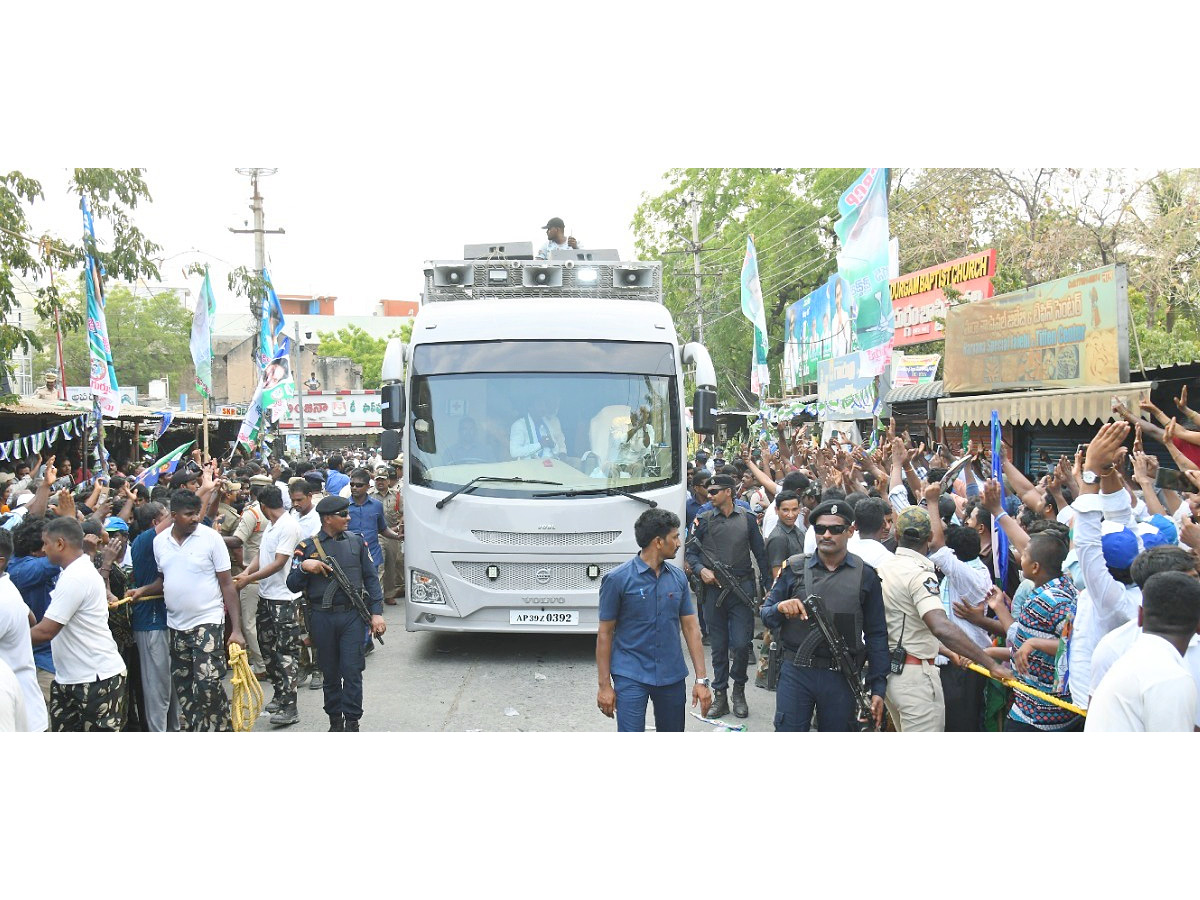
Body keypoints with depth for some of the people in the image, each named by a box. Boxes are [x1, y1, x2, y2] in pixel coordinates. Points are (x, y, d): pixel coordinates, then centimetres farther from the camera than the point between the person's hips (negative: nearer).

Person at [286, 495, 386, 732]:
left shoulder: (357, 542, 9)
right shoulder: (307, 547, 5)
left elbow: (371, 579, 9)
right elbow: (293, 586, 4)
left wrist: (376, 613, 1)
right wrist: (303, 566, -15)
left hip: (351, 616, 0)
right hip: (322, 618, 0)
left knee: (352, 671, -4)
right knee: (330, 673, 9)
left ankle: (351, 722, 3)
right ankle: (335, 721, 21)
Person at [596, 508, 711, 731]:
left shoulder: (678, 578, 5)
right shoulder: (618, 579, -10)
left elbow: (691, 627, 6)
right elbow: (605, 633, -6)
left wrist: (701, 679, 1)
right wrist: (604, 685, -7)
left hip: (672, 677, 5)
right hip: (631, 677, -5)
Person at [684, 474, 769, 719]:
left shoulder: (747, 518, 5)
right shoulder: (703, 520, 5)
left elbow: (760, 553, 10)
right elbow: (691, 551, 7)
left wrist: (766, 585, 7)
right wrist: (701, 569, -13)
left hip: (742, 588, -1)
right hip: (714, 589, 1)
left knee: (741, 644, -6)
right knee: (718, 646, 7)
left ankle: (739, 691, 16)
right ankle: (720, 696, 17)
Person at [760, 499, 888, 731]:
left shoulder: (865, 575, 3)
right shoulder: (794, 568, 4)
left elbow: (876, 635, 5)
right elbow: (766, 616, 7)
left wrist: (878, 688, 0)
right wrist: (780, 608, -17)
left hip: (842, 678, 0)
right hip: (796, 674, 0)